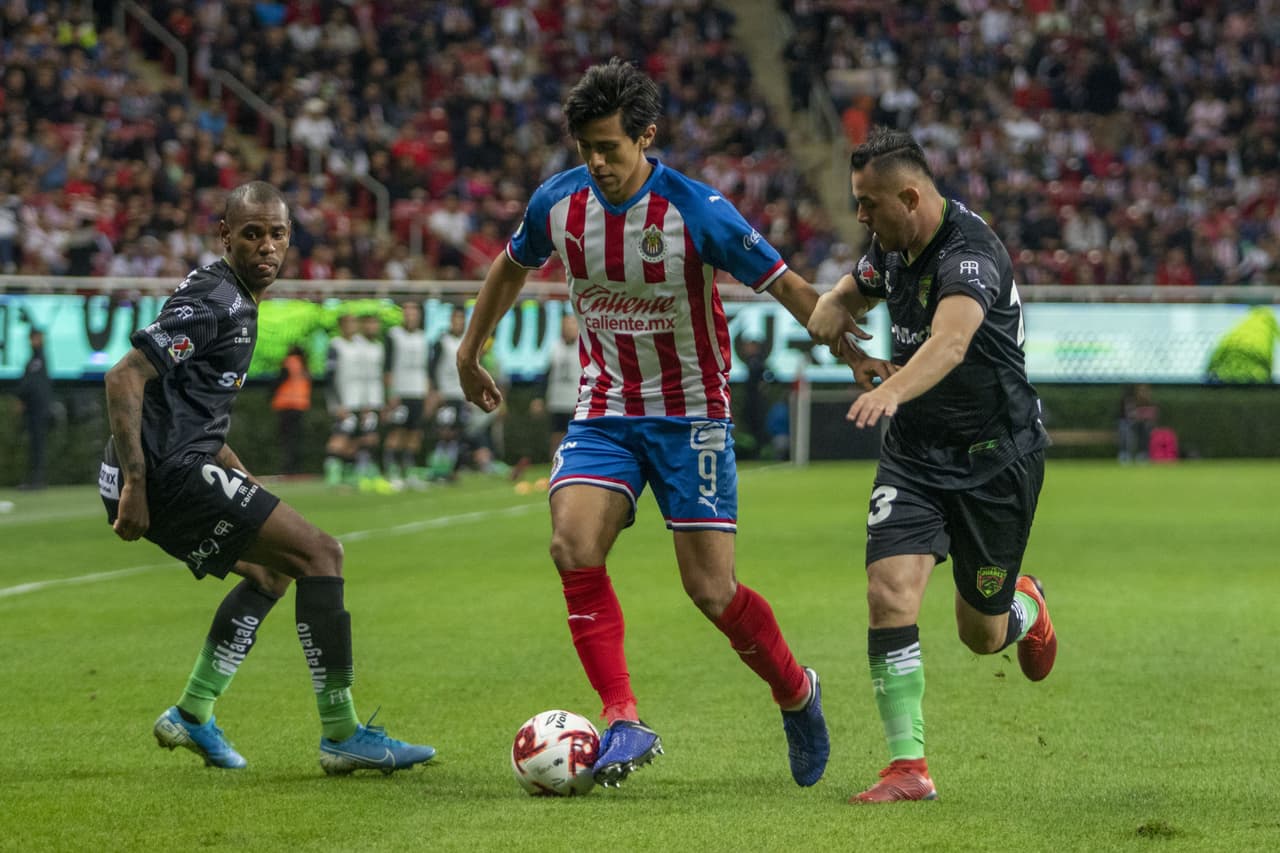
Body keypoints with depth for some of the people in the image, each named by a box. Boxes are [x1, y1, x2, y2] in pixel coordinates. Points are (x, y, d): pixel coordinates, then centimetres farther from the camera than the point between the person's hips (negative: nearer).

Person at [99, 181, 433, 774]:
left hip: (177, 470, 11)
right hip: (169, 474, -11)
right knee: (320, 552, -12)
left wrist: (233, 469, 24)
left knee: (269, 572, 26)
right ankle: (342, 735, -12)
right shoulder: (215, 299, -13)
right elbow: (125, 378, -22)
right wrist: (134, 486, -24)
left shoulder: (237, 300, 19)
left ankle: (192, 715, 23)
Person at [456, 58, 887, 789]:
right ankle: (624, 722, -18)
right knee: (573, 545, -21)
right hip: (604, 412, 4)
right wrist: (471, 352, 24)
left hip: (690, 414, -3)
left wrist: (861, 361, -20)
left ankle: (797, 693, 24)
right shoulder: (559, 202, -5)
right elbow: (512, 268, 16)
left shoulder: (697, 211, -19)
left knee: (712, 590, -5)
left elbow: (788, 287, -15)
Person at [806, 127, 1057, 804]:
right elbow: (852, 291, 23)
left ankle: (1026, 604, 46)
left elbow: (950, 341, -46)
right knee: (890, 592, -16)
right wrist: (831, 308, -3)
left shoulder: (971, 254, -26)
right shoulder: (892, 247, 0)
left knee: (981, 635, 8)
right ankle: (907, 767, -13)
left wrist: (891, 390, -65)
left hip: (995, 455, -6)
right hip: (913, 451, 6)